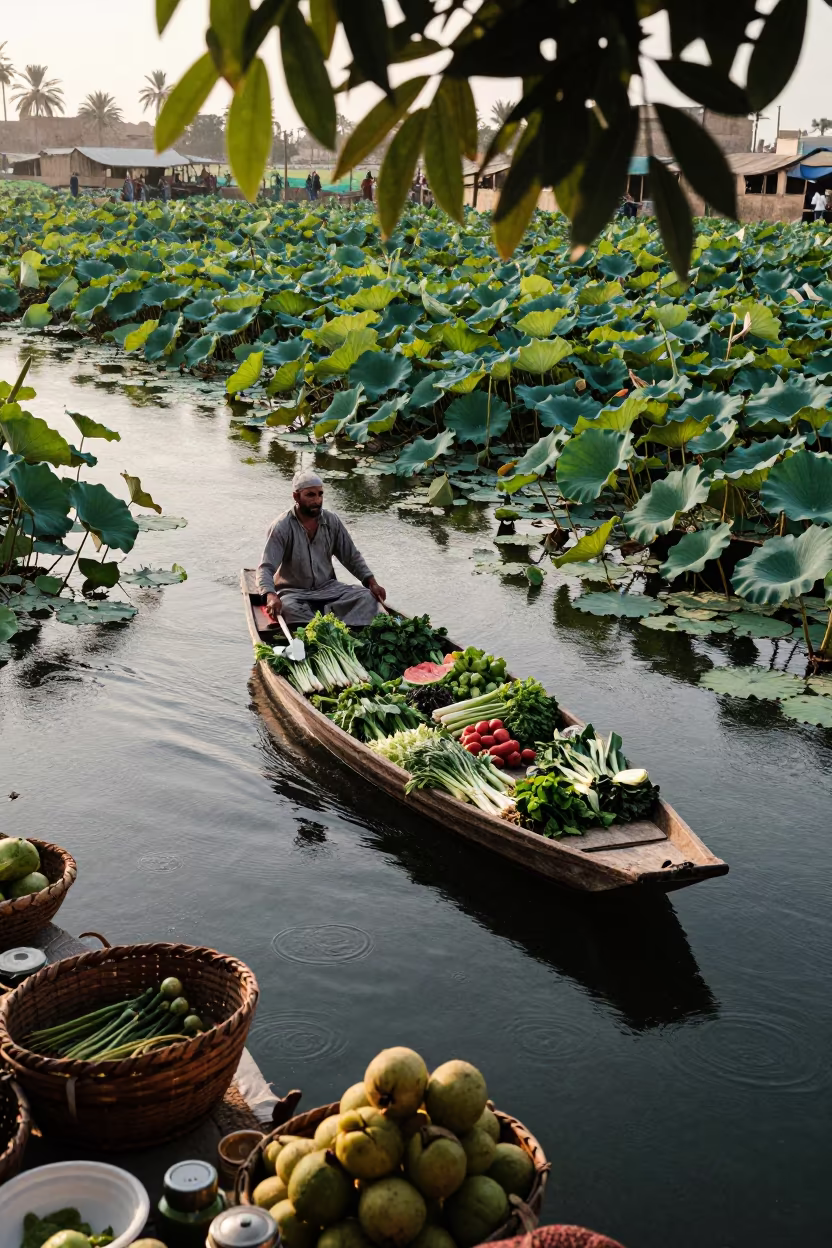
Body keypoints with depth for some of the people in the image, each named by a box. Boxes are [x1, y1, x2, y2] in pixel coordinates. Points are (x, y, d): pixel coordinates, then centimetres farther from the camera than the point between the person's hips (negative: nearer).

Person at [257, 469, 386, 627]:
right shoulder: (281, 527, -12)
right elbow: (266, 568, -19)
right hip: (293, 592, -4)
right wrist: (270, 595, -40)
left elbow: (352, 558, 10)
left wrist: (371, 581, -7)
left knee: (368, 597, -19)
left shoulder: (333, 521, 2)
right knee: (287, 608, -38)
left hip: (327, 587, 4)